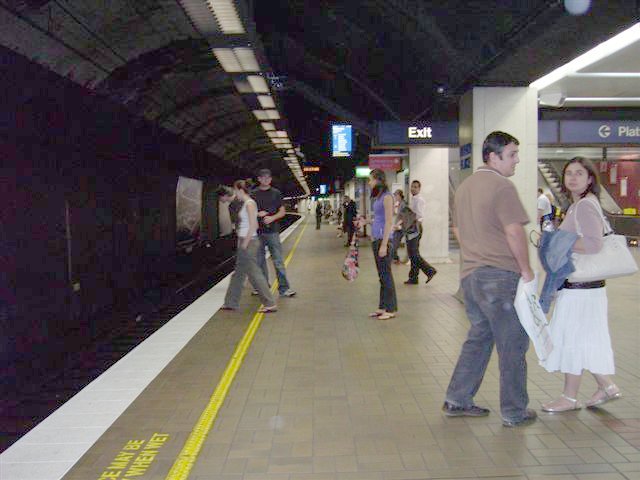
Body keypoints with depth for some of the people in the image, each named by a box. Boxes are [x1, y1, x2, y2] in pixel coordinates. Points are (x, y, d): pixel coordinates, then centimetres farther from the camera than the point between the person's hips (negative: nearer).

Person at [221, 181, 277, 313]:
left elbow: (253, 226, -20)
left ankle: (270, 304, -1)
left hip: (249, 242, -10)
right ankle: (230, 303, 24)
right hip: (244, 242, 10)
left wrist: (245, 243, -20)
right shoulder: (246, 204, 14)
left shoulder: (249, 204, -14)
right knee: (238, 273, 15)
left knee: (254, 273, -6)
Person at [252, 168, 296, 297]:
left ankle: (284, 288, -3)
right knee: (260, 261, 9)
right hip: (257, 232, 2)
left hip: (272, 231, -1)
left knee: (278, 261, -4)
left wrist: (272, 218, -13)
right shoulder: (253, 194, 7)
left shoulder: (276, 193, 6)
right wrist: (257, 214, -10)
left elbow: (282, 212, 5)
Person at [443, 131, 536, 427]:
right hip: (500, 276, -8)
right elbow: (514, 232, -17)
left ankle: (457, 400, 21)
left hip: (471, 274, 8)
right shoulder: (501, 186, -13)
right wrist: (526, 270, -7)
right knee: (512, 345, 4)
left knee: (478, 338, 17)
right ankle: (514, 412, 15)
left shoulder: (464, 187, 15)